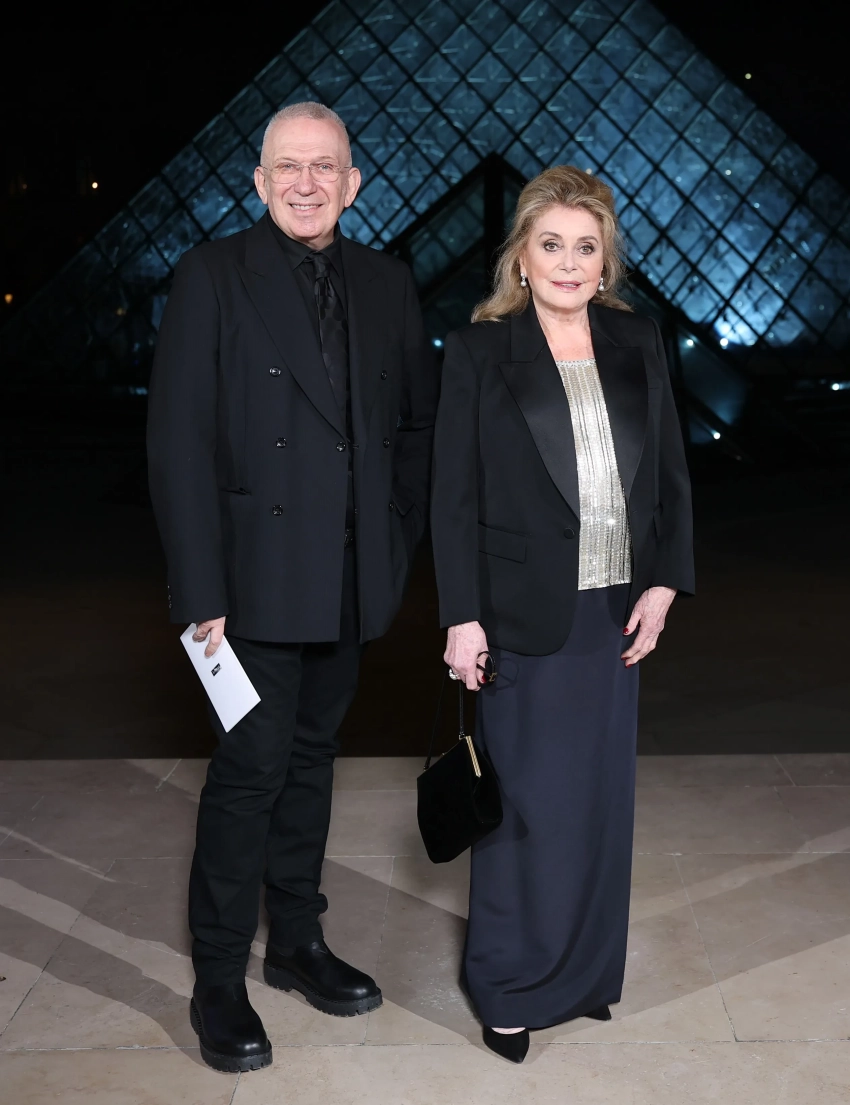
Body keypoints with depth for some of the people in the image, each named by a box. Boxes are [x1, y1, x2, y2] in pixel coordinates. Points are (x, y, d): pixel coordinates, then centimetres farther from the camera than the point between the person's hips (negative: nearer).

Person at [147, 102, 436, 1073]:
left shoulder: (385, 283, 9)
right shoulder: (213, 275, -5)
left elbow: (417, 418, 15)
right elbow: (179, 440, -10)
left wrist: (399, 538, 5)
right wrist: (201, 590, -15)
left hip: (349, 580, 5)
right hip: (258, 577, -5)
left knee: (311, 757, 16)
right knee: (251, 768, -1)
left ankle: (296, 943, 32)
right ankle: (218, 982, 14)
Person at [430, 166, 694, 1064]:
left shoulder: (637, 346, 7)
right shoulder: (480, 351, -4)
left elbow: (671, 475, 9)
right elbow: (453, 495, -6)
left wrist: (664, 582, -1)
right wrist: (462, 617, -11)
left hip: (616, 611, 4)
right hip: (523, 614, -4)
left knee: (600, 795, 13)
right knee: (527, 803, 4)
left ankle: (585, 968, 32)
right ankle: (510, 986, 23)